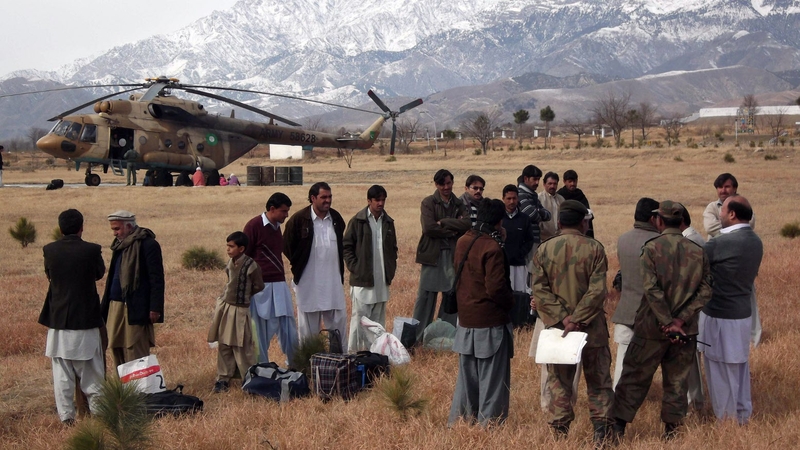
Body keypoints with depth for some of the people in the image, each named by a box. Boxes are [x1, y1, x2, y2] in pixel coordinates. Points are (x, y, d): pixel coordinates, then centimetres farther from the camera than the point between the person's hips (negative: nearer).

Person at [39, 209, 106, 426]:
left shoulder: (50, 250, -4)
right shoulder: (92, 250, -11)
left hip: (58, 319, 2)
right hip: (86, 318, -2)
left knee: (61, 372, 8)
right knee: (91, 371, 9)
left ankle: (66, 416, 9)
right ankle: (98, 413, 13)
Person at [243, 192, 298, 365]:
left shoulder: (277, 226, 14)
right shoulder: (254, 226, -7)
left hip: (279, 284, 7)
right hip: (261, 286, -7)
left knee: (289, 329, 4)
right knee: (262, 331, 1)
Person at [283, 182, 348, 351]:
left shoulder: (336, 217, 5)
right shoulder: (299, 219, -9)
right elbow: (287, 246, 0)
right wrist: (298, 265, 3)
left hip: (333, 281, 4)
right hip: (308, 281, -4)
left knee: (338, 321, 6)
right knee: (308, 325, 6)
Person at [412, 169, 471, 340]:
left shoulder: (458, 204, 11)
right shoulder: (428, 202, 0)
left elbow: (467, 224, -8)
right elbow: (429, 228, -14)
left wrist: (443, 222, -13)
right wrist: (452, 231, -7)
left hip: (453, 254, 4)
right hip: (432, 254, -4)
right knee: (426, 295, -1)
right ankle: (417, 336, 6)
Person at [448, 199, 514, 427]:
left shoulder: (463, 242, 4)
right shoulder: (492, 248, -19)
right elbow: (496, 288, -20)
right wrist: (510, 302, -4)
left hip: (466, 319, 7)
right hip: (490, 322, -7)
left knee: (467, 376, 18)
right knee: (492, 380, 4)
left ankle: (458, 421, 24)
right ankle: (488, 423, 9)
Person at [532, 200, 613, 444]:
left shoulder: (544, 249, -2)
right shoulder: (594, 249, -8)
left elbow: (539, 291, -9)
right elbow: (597, 291, -16)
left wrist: (562, 318, -12)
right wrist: (578, 320, -15)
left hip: (557, 327, 2)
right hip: (592, 327, -1)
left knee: (559, 382, 11)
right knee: (598, 382, 11)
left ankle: (560, 431, 13)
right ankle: (601, 431, 10)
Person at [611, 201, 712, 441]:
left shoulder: (652, 248, -10)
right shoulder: (697, 251, 1)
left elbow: (652, 288, -17)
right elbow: (705, 290, -4)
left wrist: (667, 322, -14)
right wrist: (680, 320, -9)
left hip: (652, 327, -3)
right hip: (685, 330, 3)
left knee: (635, 376, 7)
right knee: (677, 380, 15)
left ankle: (618, 425, 10)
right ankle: (671, 427, 20)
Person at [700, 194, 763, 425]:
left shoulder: (723, 242, -22)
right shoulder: (755, 242, 4)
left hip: (720, 316, -8)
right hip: (743, 313, 8)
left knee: (721, 371, 5)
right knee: (739, 367, 18)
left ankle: (726, 419, 15)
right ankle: (742, 414, 29)